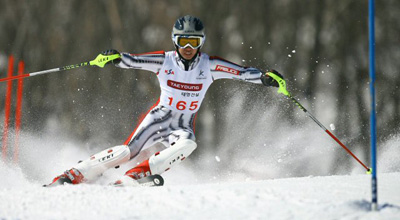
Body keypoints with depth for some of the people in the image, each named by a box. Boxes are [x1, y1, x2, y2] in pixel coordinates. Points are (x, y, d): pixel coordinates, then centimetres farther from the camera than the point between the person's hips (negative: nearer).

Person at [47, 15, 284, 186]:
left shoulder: (210, 65, -4)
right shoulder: (164, 61, -6)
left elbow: (241, 72, -8)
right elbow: (133, 61, -12)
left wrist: (265, 77, -24)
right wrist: (115, 58, -33)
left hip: (184, 126, 1)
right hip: (159, 117, -1)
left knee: (187, 144, -34)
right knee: (129, 150, -21)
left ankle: (134, 176, -36)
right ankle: (71, 175, -14)